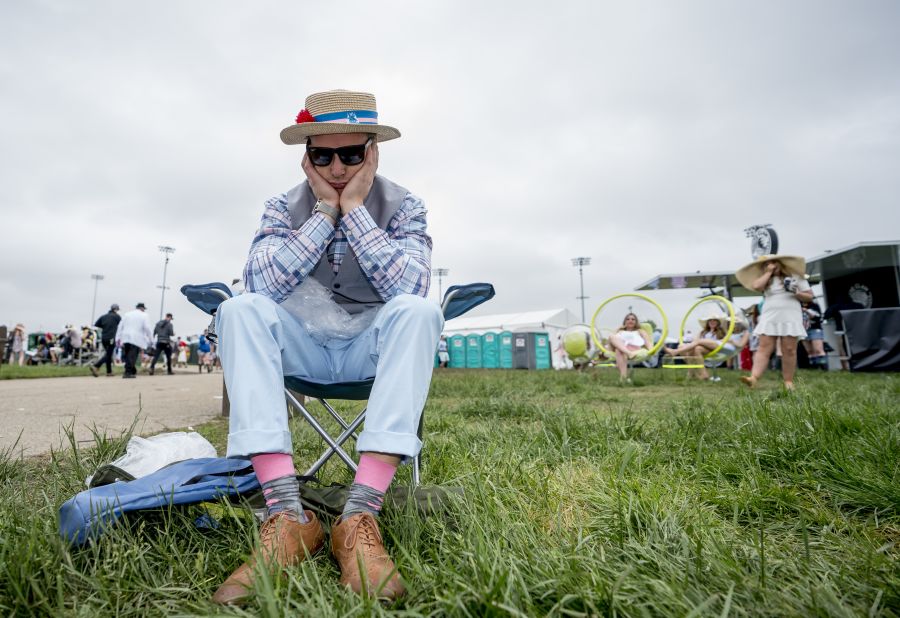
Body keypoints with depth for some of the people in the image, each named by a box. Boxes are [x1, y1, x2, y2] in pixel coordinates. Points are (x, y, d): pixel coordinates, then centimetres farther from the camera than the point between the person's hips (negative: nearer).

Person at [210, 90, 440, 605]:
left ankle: (361, 515, -36)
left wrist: (354, 210, -19)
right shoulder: (284, 208, 1)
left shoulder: (403, 206, -4)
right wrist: (324, 213, -17)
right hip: (304, 349, 2)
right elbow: (261, 284, -16)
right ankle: (288, 515, -33)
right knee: (240, 309, -25)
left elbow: (410, 286, -21)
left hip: (372, 348, -1)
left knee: (418, 311, -31)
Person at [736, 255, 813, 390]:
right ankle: (754, 378, -21)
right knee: (764, 349, -9)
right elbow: (756, 286, -7)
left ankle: (788, 381, 3)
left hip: (790, 318, -1)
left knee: (789, 350, -3)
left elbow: (809, 296, 12)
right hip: (769, 318, 1)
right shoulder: (766, 280, 16)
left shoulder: (796, 277, 12)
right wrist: (769, 272, 3)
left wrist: (797, 293, -8)